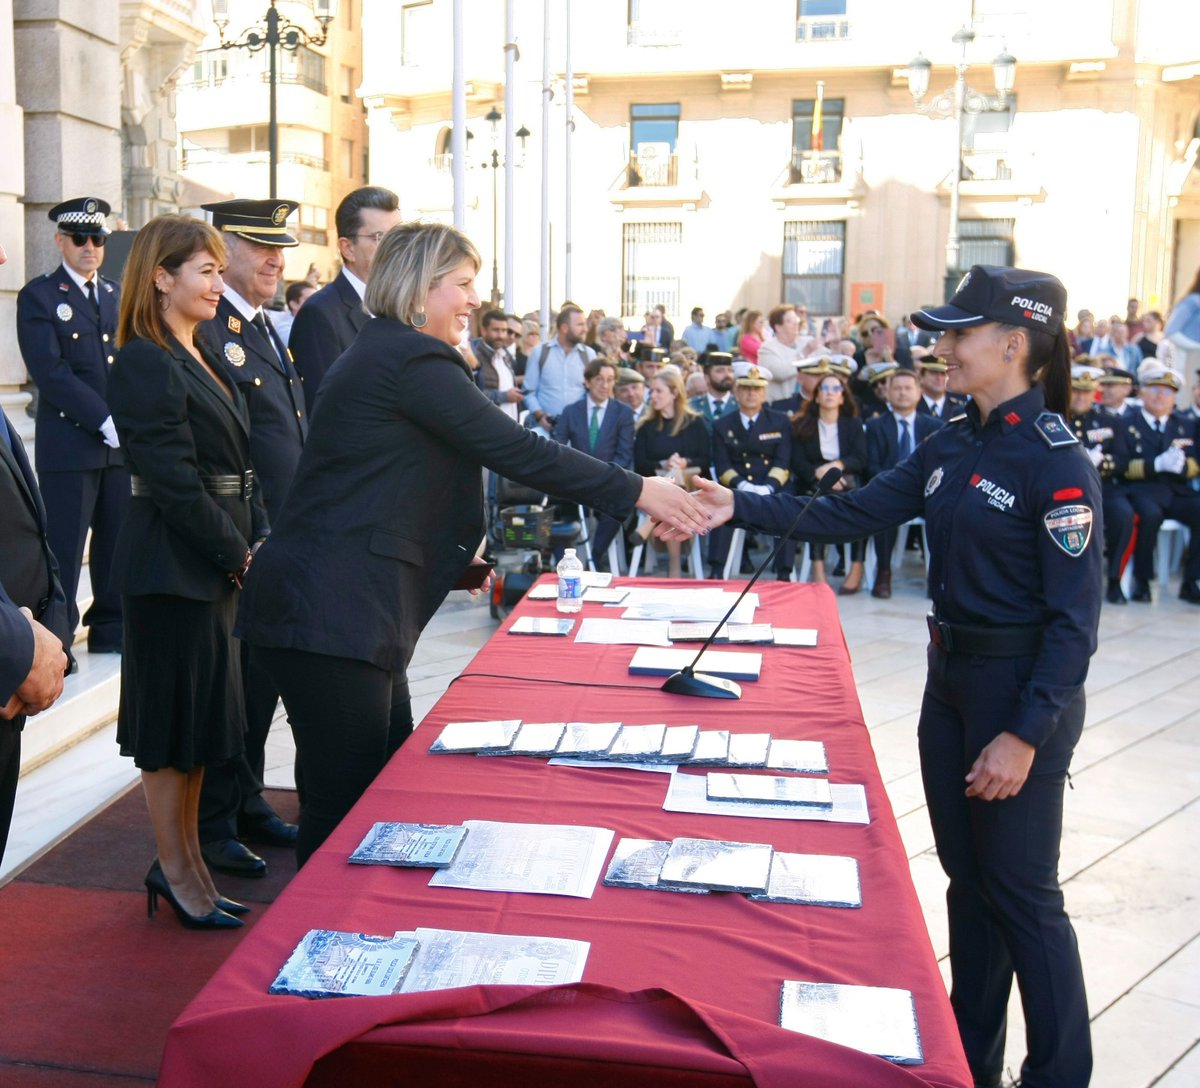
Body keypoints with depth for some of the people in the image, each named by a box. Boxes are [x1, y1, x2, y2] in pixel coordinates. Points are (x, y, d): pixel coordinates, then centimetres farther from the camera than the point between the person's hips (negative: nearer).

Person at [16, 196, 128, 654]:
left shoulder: (117, 295, 16)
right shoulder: (38, 296, -1)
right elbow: (50, 373, -11)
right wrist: (106, 421, -15)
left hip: (121, 442, 5)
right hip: (68, 443, -5)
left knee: (117, 542, 9)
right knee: (64, 548, -1)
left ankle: (111, 629, 21)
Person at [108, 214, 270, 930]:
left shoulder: (205, 359, 14)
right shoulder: (145, 365, -14)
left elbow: (239, 464, 14)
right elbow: (173, 480, -19)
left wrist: (258, 537, 2)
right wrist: (236, 552, -13)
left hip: (220, 563, 9)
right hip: (174, 566, -9)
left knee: (204, 716, 15)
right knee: (177, 717, 3)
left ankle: (186, 860, 28)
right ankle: (176, 873, 18)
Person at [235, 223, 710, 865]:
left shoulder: (378, 354, 19)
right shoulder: (412, 359, -13)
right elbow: (515, 449, -16)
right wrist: (637, 492, -12)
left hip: (342, 607, 10)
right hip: (328, 611, -10)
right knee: (346, 800, -2)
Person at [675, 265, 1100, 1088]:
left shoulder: (1057, 463, -17)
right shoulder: (951, 447, 5)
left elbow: (1075, 617, -18)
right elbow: (852, 515, 6)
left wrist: (1025, 733, -20)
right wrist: (738, 507, -2)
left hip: (1023, 689, -8)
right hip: (952, 678, 8)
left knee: (1021, 893, 3)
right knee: (967, 879, 17)